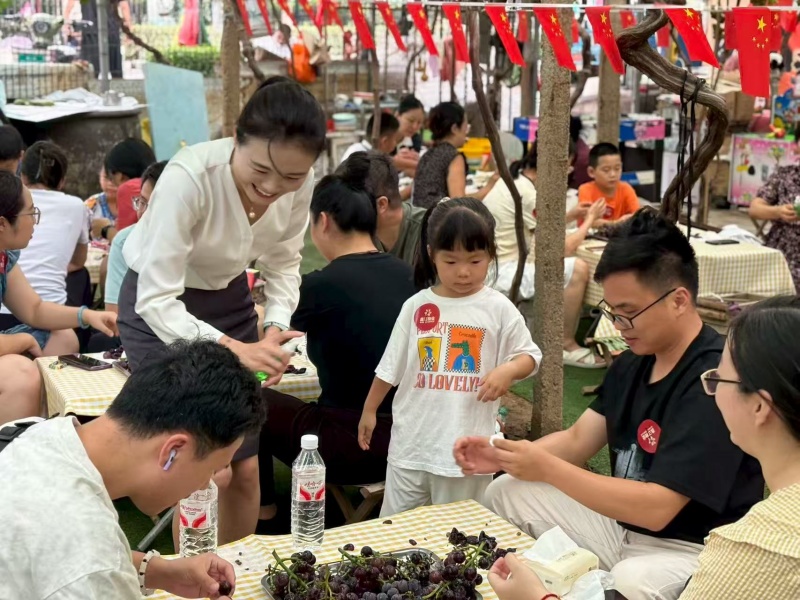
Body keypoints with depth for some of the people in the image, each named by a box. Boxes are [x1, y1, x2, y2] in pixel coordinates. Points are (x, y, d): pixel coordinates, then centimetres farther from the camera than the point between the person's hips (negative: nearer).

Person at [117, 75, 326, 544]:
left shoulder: (301, 185, -17)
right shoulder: (189, 178, -34)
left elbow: (285, 264, 0)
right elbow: (156, 300, -32)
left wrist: (276, 326, -18)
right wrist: (231, 349, -44)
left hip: (230, 300, 5)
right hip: (160, 309, -5)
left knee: (245, 469, 9)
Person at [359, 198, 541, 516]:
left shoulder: (498, 309, -5)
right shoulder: (416, 306, 1)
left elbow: (530, 355, 1)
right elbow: (391, 366, 9)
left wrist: (508, 371, -20)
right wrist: (369, 410, 15)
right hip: (412, 439, 3)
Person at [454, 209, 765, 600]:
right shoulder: (633, 363, 4)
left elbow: (657, 507, -29)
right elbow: (578, 439, 6)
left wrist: (546, 468, -28)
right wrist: (501, 457, -12)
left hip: (690, 549, -9)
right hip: (623, 520, 9)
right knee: (505, 494, 8)